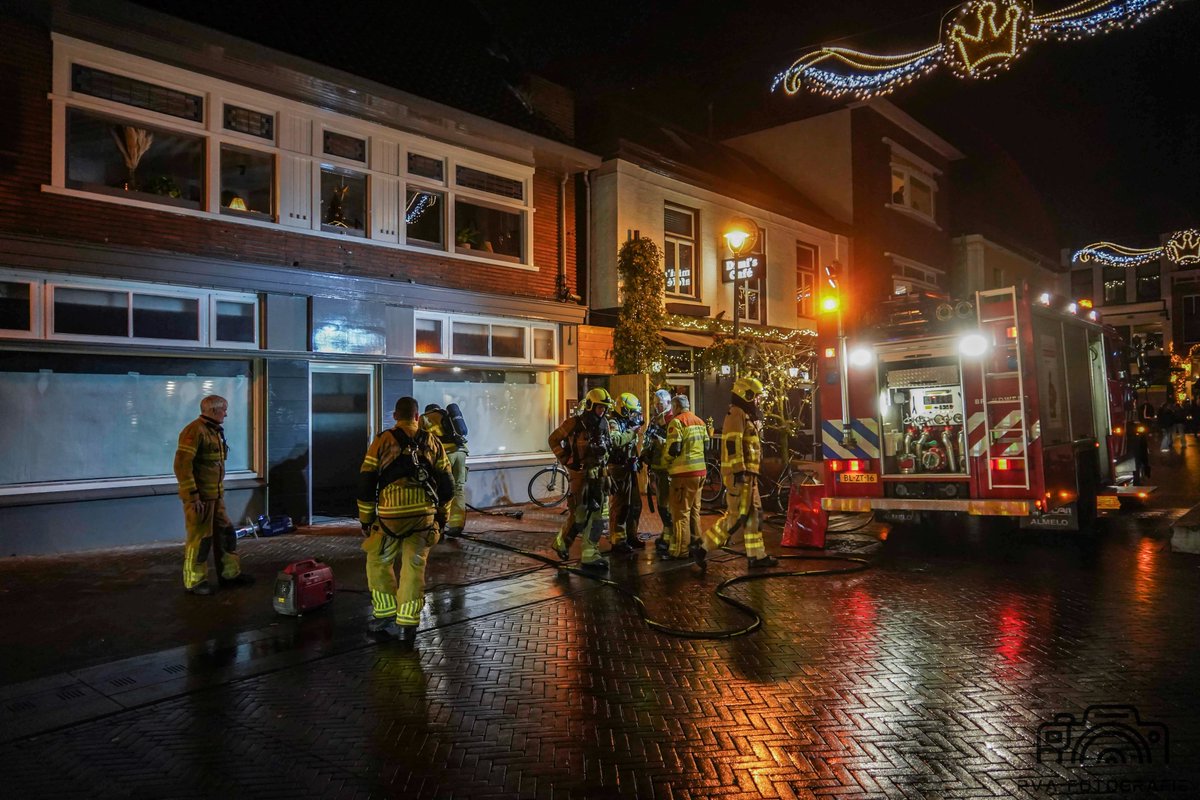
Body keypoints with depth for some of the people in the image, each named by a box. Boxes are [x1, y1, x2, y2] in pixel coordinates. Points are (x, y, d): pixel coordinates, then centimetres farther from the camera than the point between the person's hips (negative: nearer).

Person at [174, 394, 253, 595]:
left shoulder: (214, 431, 14)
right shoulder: (195, 431, -16)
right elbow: (182, 465, -21)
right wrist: (193, 496, -22)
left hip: (216, 495, 9)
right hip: (200, 497, -9)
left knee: (225, 533, 14)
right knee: (200, 538, -1)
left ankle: (229, 574, 24)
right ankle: (194, 582, 10)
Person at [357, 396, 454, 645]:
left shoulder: (383, 441, 3)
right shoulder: (432, 442, 10)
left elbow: (366, 482, 2)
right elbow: (446, 482, 12)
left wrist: (366, 519, 11)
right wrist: (442, 516, 22)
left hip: (391, 514, -2)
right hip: (425, 514, 2)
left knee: (379, 562, 17)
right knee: (414, 567, 7)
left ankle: (386, 616, 20)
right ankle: (407, 625, 6)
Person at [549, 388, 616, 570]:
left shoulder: (604, 424, 4)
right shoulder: (574, 423, -12)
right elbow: (554, 440, -3)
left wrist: (605, 463, 9)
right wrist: (565, 460, -8)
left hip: (599, 473, 6)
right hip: (580, 473, -6)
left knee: (598, 515, 3)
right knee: (579, 514, -1)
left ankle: (589, 554, 11)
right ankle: (562, 542, 26)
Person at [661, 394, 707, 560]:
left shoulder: (677, 422, -10)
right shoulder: (700, 421, 14)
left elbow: (673, 448, -16)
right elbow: (706, 445, 17)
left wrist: (666, 463, 1)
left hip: (684, 472, -8)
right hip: (700, 471, 8)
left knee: (681, 512, -3)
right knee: (694, 509, 17)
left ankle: (680, 550, -2)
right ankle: (695, 543, 25)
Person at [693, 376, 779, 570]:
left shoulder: (745, 416, 20)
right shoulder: (737, 414, -12)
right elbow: (733, 445, -22)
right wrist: (739, 472, -26)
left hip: (747, 476, 11)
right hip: (740, 475, -11)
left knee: (753, 514, 11)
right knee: (736, 516, -10)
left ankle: (757, 556, 15)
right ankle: (702, 549, -6)